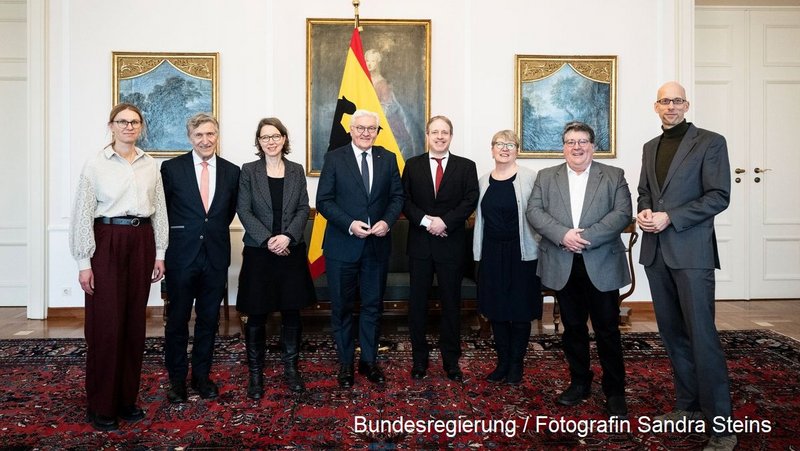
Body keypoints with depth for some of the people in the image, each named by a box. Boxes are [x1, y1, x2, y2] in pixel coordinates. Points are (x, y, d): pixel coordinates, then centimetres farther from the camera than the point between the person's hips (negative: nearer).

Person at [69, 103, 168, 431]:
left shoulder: (150, 166, 9)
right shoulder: (96, 164, -1)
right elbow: (83, 214, -3)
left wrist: (159, 253, 7)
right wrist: (84, 262, -7)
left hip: (141, 242, 4)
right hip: (107, 242, -3)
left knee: (135, 322, 8)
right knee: (106, 324, -1)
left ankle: (127, 397, 21)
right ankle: (101, 406, 13)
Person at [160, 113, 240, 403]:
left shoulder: (232, 171, 5)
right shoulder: (172, 168, -2)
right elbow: (161, 209, 5)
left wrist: (215, 232, 12)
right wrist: (179, 235, 5)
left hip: (216, 256, 2)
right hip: (181, 256, -2)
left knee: (209, 319, 11)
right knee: (177, 320, 7)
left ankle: (202, 375, 26)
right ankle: (177, 378, 22)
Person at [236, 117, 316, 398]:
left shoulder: (296, 171, 7)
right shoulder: (249, 171, 1)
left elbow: (304, 208, 3)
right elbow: (244, 211, -4)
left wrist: (287, 236, -13)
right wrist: (267, 239, -15)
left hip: (291, 250, 2)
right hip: (258, 251, -2)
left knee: (291, 312, 7)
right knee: (257, 314, 4)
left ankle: (291, 368, 21)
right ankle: (255, 372, 17)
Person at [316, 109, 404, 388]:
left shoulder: (388, 158, 6)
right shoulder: (334, 158, -2)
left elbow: (397, 196, 6)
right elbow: (324, 201, -5)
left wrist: (387, 221, -12)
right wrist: (349, 224, -18)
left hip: (377, 244, 2)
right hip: (342, 245, -2)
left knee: (373, 306, 11)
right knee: (342, 307, 8)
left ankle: (369, 361, 26)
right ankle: (345, 363, 22)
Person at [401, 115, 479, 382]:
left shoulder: (466, 166, 5)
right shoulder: (413, 165, 8)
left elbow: (470, 200, -5)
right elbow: (404, 200, 0)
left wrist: (445, 221, -17)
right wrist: (426, 221, -15)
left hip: (451, 244, -1)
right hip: (420, 243, 1)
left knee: (451, 303, 7)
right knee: (418, 303, 6)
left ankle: (451, 361, 19)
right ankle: (419, 359, 19)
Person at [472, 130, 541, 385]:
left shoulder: (530, 178, -6)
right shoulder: (484, 181, 9)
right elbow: (480, 218, 13)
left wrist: (541, 249, -15)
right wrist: (478, 253, 10)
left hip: (521, 253, -4)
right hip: (492, 254, 4)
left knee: (520, 310, 6)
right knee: (495, 309, 10)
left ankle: (516, 363, 22)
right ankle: (503, 361, 26)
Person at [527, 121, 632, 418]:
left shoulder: (614, 176, 4)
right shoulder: (546, 177, 9)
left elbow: (623, 214, -7)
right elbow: (534, 211, -3)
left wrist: (587, 236, -19)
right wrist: (563, 235, -18)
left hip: (601, 266, -2)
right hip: (563, 266, 2)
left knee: (607, 329, 3)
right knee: (573, 328, 13)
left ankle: (615, 391, 17)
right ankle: (579, 383, 28)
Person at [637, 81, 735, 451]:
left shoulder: (710, 142, -2)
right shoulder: (650, 147, 16)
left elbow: (719, 196, -9)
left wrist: (669, 218, -17)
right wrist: (644, 212, -1)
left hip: (691, 251, -6)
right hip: (656, 252, 6)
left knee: (701, 336, -7)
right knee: (672, 334, 12)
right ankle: (688, 406, 24)